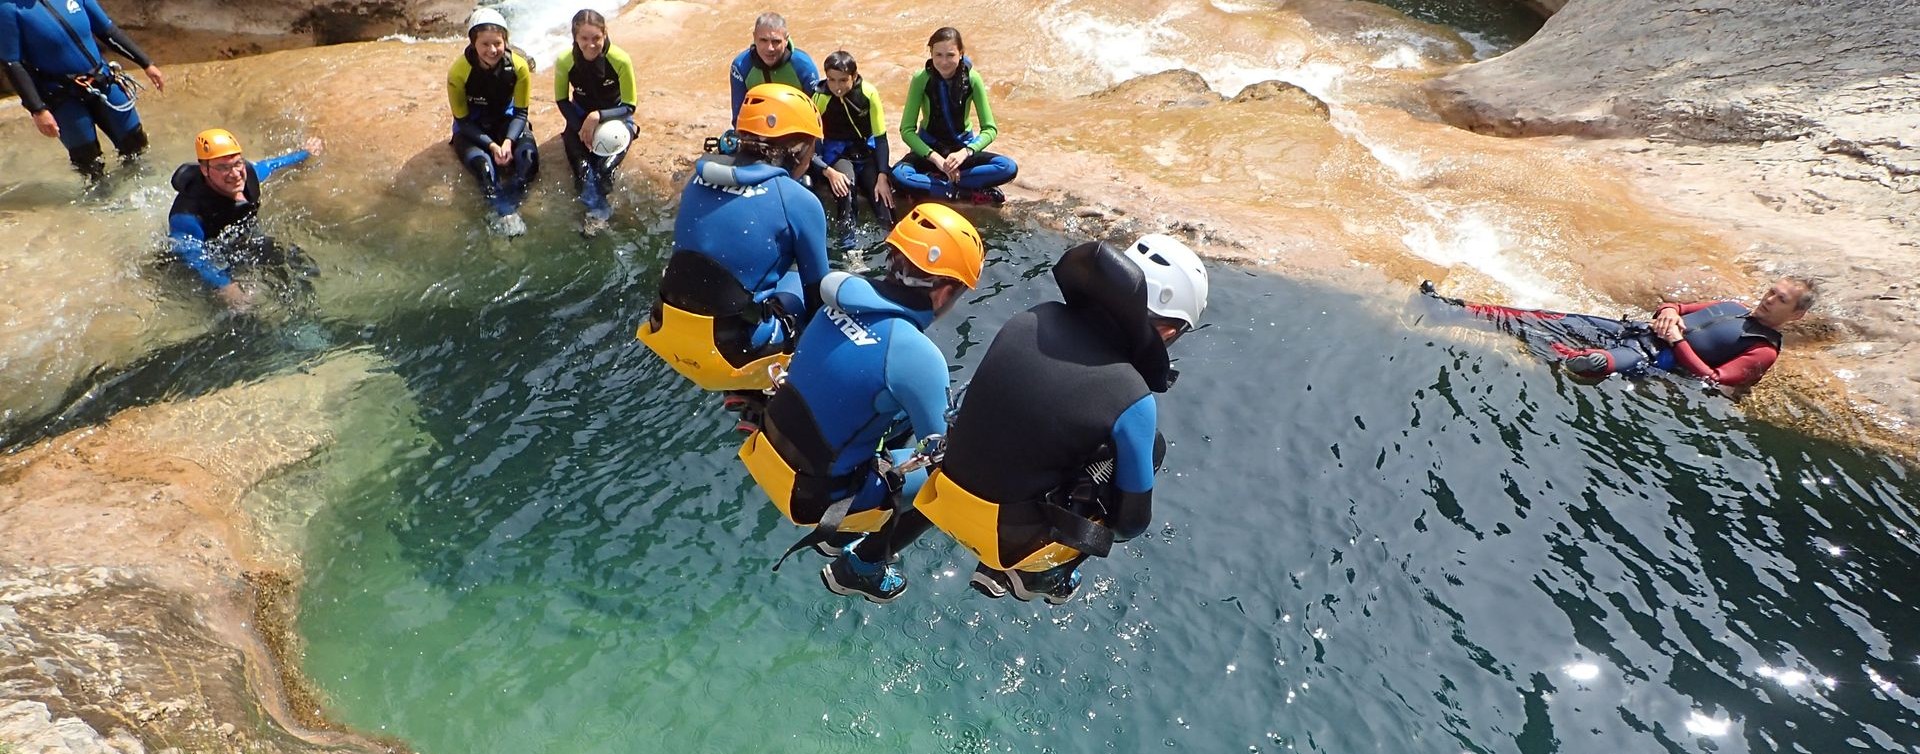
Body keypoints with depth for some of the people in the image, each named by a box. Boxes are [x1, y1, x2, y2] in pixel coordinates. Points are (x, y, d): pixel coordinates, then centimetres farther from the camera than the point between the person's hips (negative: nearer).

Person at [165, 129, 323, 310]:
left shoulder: (247, 173, -16)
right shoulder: (188, 212, -38)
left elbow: (269, 165, 7)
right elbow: (191, 256, -43)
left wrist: (305, 152, 25)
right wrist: (223, 287, -61)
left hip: (249, 242, 7)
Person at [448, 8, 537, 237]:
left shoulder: (519, 66, -19)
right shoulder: (458, 72, -23)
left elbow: (520, 112, -10)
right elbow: (462, 120, -14)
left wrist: (508, 141, -27)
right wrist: (491, 145, -28)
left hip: (506, 120, 2)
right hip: (472, 127, -2)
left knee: (528, 156, -29)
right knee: (481, 161, -33)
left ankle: (505, 209, -28)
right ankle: (506, 212, -31)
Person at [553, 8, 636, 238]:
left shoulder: (620, 60, -25)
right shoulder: (565, 61, -19)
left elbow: (629, 106, -17)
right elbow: (562, 100, -5)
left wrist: (598, 117, -30)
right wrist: (580, 128, -19)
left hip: (614, 115, -1)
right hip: (581, 114, 1)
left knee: (605, 167, -26)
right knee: (581, 163, -25)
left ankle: (595, 209, -12)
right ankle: (598, 209, -21)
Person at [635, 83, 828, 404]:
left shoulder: (702, 173, 6)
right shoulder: (800, 202, -9)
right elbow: (818, 292, 2)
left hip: (669, 336, 6)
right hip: (733, 351, -6)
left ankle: (743, 393, 25)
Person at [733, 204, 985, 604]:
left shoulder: (850, 294, -8)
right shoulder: (918, 355, -28)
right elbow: (941, 450, -15)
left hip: (769, 451, 7)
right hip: (813, 492, -7)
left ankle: (840, 531, 34)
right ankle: (858, 570, 25)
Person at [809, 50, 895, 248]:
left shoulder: (868, 93, -13)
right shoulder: (820, 99, -17)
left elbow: (881, 137, -8)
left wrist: (882, 177, -18)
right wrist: (829, 172, -31)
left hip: (866, 151, 2)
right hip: (835, 153, -2)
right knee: (845, 183, -34)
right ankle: (846, 240, -24)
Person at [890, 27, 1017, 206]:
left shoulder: (972, 78, -13)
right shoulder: (921, 79, -15)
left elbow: (990, 129, -13)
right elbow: (907, 130, -15)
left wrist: (965, 152, -30)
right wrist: (935, 158, -29)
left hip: (962, 147, 1)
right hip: (929, 148, -1)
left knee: (1009, 168, -25)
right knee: (899, 175, -33)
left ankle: (932, 181, -25)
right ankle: (970, 194, -29)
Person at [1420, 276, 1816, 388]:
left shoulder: (1763, 350, 3)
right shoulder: (1734, 308, 27)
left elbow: (1714, 379, -11)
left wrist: (1678, 341, -12)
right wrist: (1668, 312, 4)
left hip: (1652, 360, -7)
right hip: (1633, 329, 7)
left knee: (1604, 361, -40)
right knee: (1551, 321, -10)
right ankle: (1454, 307, -21)